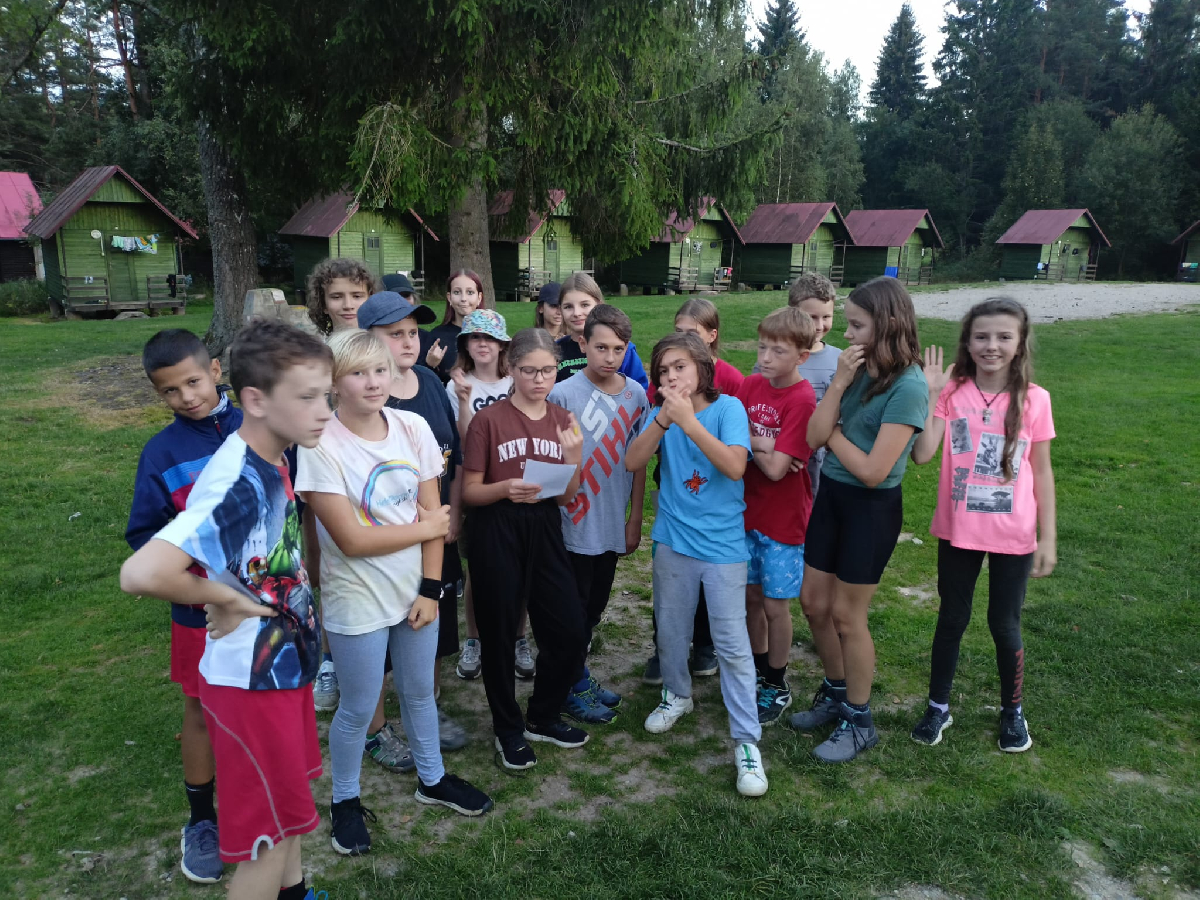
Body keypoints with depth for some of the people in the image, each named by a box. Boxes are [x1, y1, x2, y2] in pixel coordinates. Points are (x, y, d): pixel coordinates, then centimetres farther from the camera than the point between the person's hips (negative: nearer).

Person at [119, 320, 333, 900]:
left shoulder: (271, 461, -1)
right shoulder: (237, 485, -29)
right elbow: (141, 573, -41)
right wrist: (228, 597, -25)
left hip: (286, 663, 9)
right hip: (251, 679, -9)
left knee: (288, 803, 26)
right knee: (269, 841, 8)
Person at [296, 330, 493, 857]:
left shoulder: (412, 427, -7)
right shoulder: (320, 445, -20)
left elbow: (433, 512, -3)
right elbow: (353, 539, -22)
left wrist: (431, 588, -8)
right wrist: (426, 526, -12)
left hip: (416, 590, 4)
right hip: (358, 601, -4)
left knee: (419, 691, 21)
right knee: (358, 709, 11)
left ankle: (432, 779, 44)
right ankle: (345, 800, 37)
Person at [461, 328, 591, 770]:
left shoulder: (562, 421, 6)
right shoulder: (488, 419, -7)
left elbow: (566, 497, 5)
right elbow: (469, 492, -5)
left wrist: (572, 456, -13)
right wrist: (505, 489, -24)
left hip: (544, 530, 4)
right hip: (496, 533, -4)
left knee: (569, 632, 5)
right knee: (499, 634, 7)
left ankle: (542, 717, 30)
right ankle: (508, 729, 30)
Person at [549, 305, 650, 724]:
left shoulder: (636, 394, -1)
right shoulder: (563, 394, -15)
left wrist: (635, 517, 6)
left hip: (613, 523, 5)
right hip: (574, 524, -5)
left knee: (595, 607, 19)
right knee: (575, 608, 9)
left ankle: (580, 673, 37)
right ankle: (574, 686, 27)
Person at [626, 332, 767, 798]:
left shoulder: (728, 407, -10)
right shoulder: (660, 413, 0)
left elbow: (735, 466, -24)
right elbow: (632, 461, -14)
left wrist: (688, 422, -28)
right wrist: (663, 420, -26)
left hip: (722, 545, -4)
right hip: (673, 540, 4)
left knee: (732, 643, -2)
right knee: (670, 628, 19)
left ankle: (747, 741, 10)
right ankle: (677, 695, 45)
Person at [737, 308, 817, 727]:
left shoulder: (803, 400, -20)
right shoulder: (751, 385, 0)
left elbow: (776, 469, -23)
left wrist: (749, 440, -10)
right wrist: (764, 446, -20)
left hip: (783, 519, -6)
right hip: (748, 511, 6)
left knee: (775, 605, 7)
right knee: (751, 597, 17)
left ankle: (777, 686, 27)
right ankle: (758, 671, 37)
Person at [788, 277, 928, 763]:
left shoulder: (908, 387, -20)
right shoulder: (857, 369, 0)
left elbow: (872, 471, -23)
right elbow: (814, 437, -7)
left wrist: (833, 433, -9)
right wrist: (839, 383, -16)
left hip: (872, 508, -7)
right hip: (831, 495, 7)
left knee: (846, 615, 6)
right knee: (813, 602, 15)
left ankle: (859, 722, 28)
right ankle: (836, 693, 39)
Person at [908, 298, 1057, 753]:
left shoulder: (1033, 399, -7)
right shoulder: (951, 392, -7)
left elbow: (1041, 472, 0)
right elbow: (922, 454, -18)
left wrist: (1048, 538, -1)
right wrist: (930, 393, -22)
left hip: (1013, 536, 0)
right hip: (957, 531, 1)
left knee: (1004, 624, 13)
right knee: (951, 618, 15)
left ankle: (1012, 711, 36)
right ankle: (938, 706, 32)